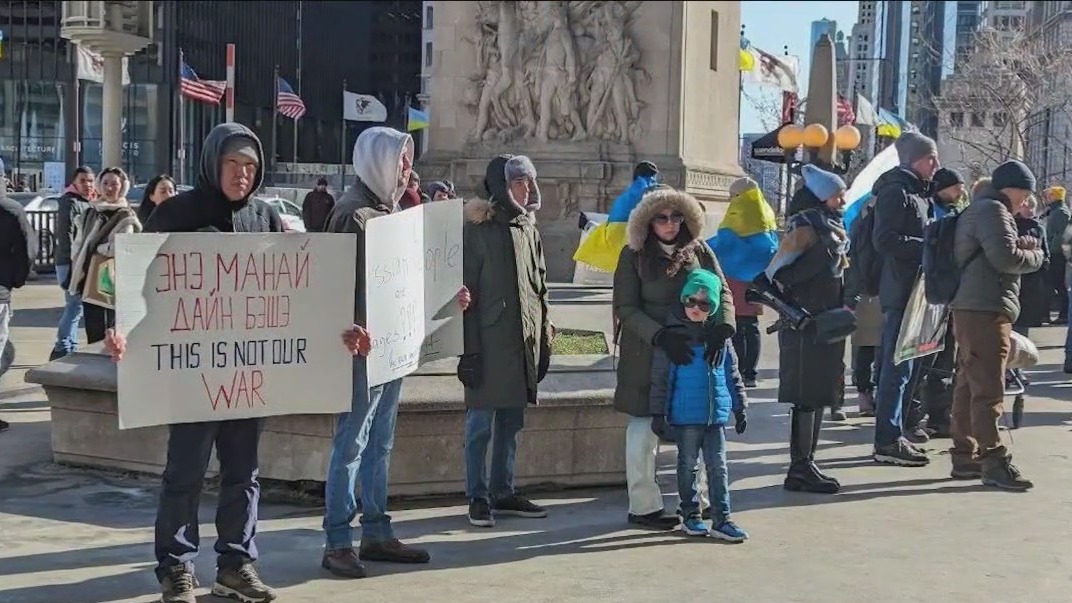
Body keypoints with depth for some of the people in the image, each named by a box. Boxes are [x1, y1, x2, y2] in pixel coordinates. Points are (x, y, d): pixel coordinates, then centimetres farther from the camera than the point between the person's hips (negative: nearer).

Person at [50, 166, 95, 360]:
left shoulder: (86, 203, 18)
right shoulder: (69, 203, -11)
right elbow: (65, 235, -18)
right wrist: (72, 263, -23)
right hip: (71, 263, -9)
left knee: (74, 306, 12)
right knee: (75, 306, -11)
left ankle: (71, 349, 18)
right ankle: (62, 350, -9)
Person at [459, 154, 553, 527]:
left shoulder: (528, 229, 13)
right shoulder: (478, 230, -8)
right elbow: (466, 290, -11)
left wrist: (545, 338, 15)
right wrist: (469, 348, -15)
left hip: (523, 341, 7)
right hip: (489, 340, -7)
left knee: (511, 421, 13)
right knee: (481, 423, -1)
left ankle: (503, 493, 22)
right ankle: (478, 497, 7)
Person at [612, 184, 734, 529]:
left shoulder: (699, 252, 7)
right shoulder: (633, 256, -3)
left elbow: (722, 292, 1)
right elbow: (626, 308, -8)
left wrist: (722, 327, -20)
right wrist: (661, 336, -21)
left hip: (694, 352, 4)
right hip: (647, 354, -4)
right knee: (645, 427, 0)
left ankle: (698, 499, 20)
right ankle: (643, 507, 9)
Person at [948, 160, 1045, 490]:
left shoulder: (977, 209, 22)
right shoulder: (993, 210, -11)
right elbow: (1004, 258, -20)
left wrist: (1019, 246, 8)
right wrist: (1035, 256, -2)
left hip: (970, 308, 11)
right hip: (986, 310, -11)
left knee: (968, 385, 13)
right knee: (989, 389, -11)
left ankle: (964, 457, 18)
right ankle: (994, 462, -11)